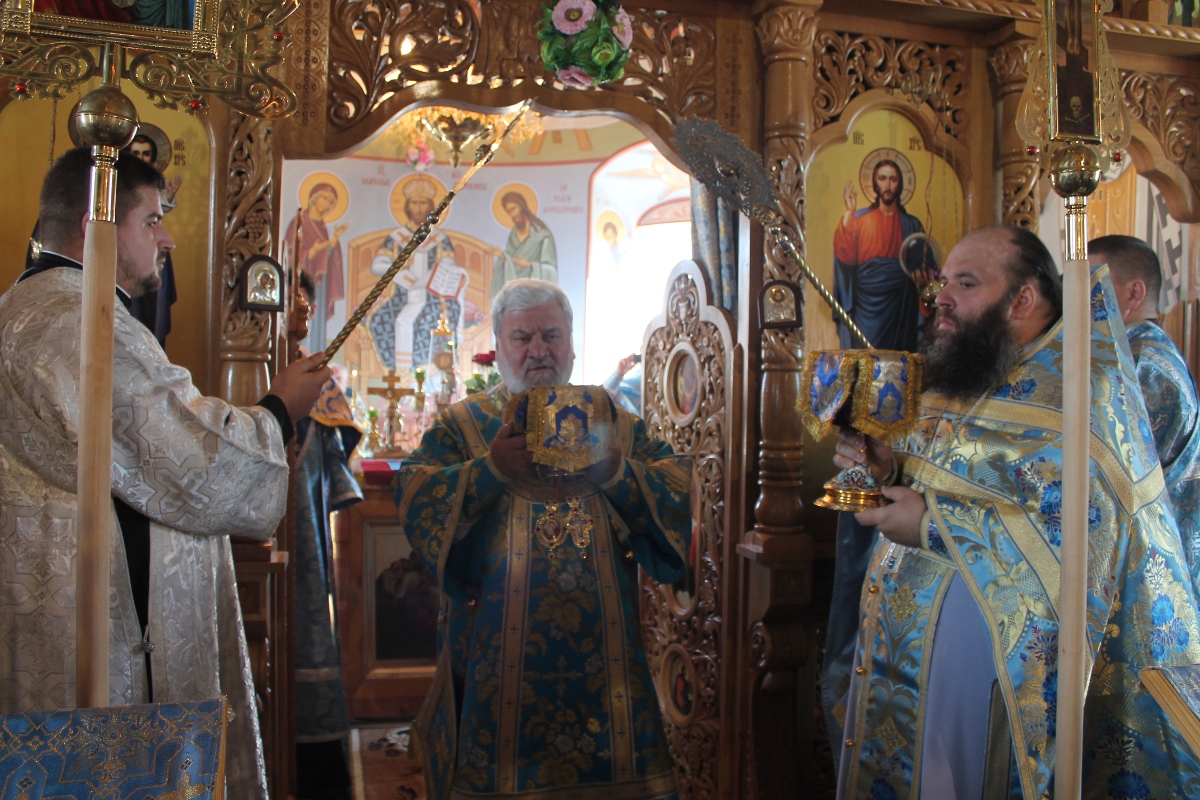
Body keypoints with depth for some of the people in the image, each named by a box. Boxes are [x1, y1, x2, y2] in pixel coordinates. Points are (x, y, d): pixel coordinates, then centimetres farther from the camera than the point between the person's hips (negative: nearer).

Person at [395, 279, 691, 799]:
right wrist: (489, 470, -23)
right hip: (497, 657, -1)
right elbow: (416, 505, -9)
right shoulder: (461, 425, 5)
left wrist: (616, 472, -20)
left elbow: (679, 498, -2)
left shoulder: (619, 426, 10)